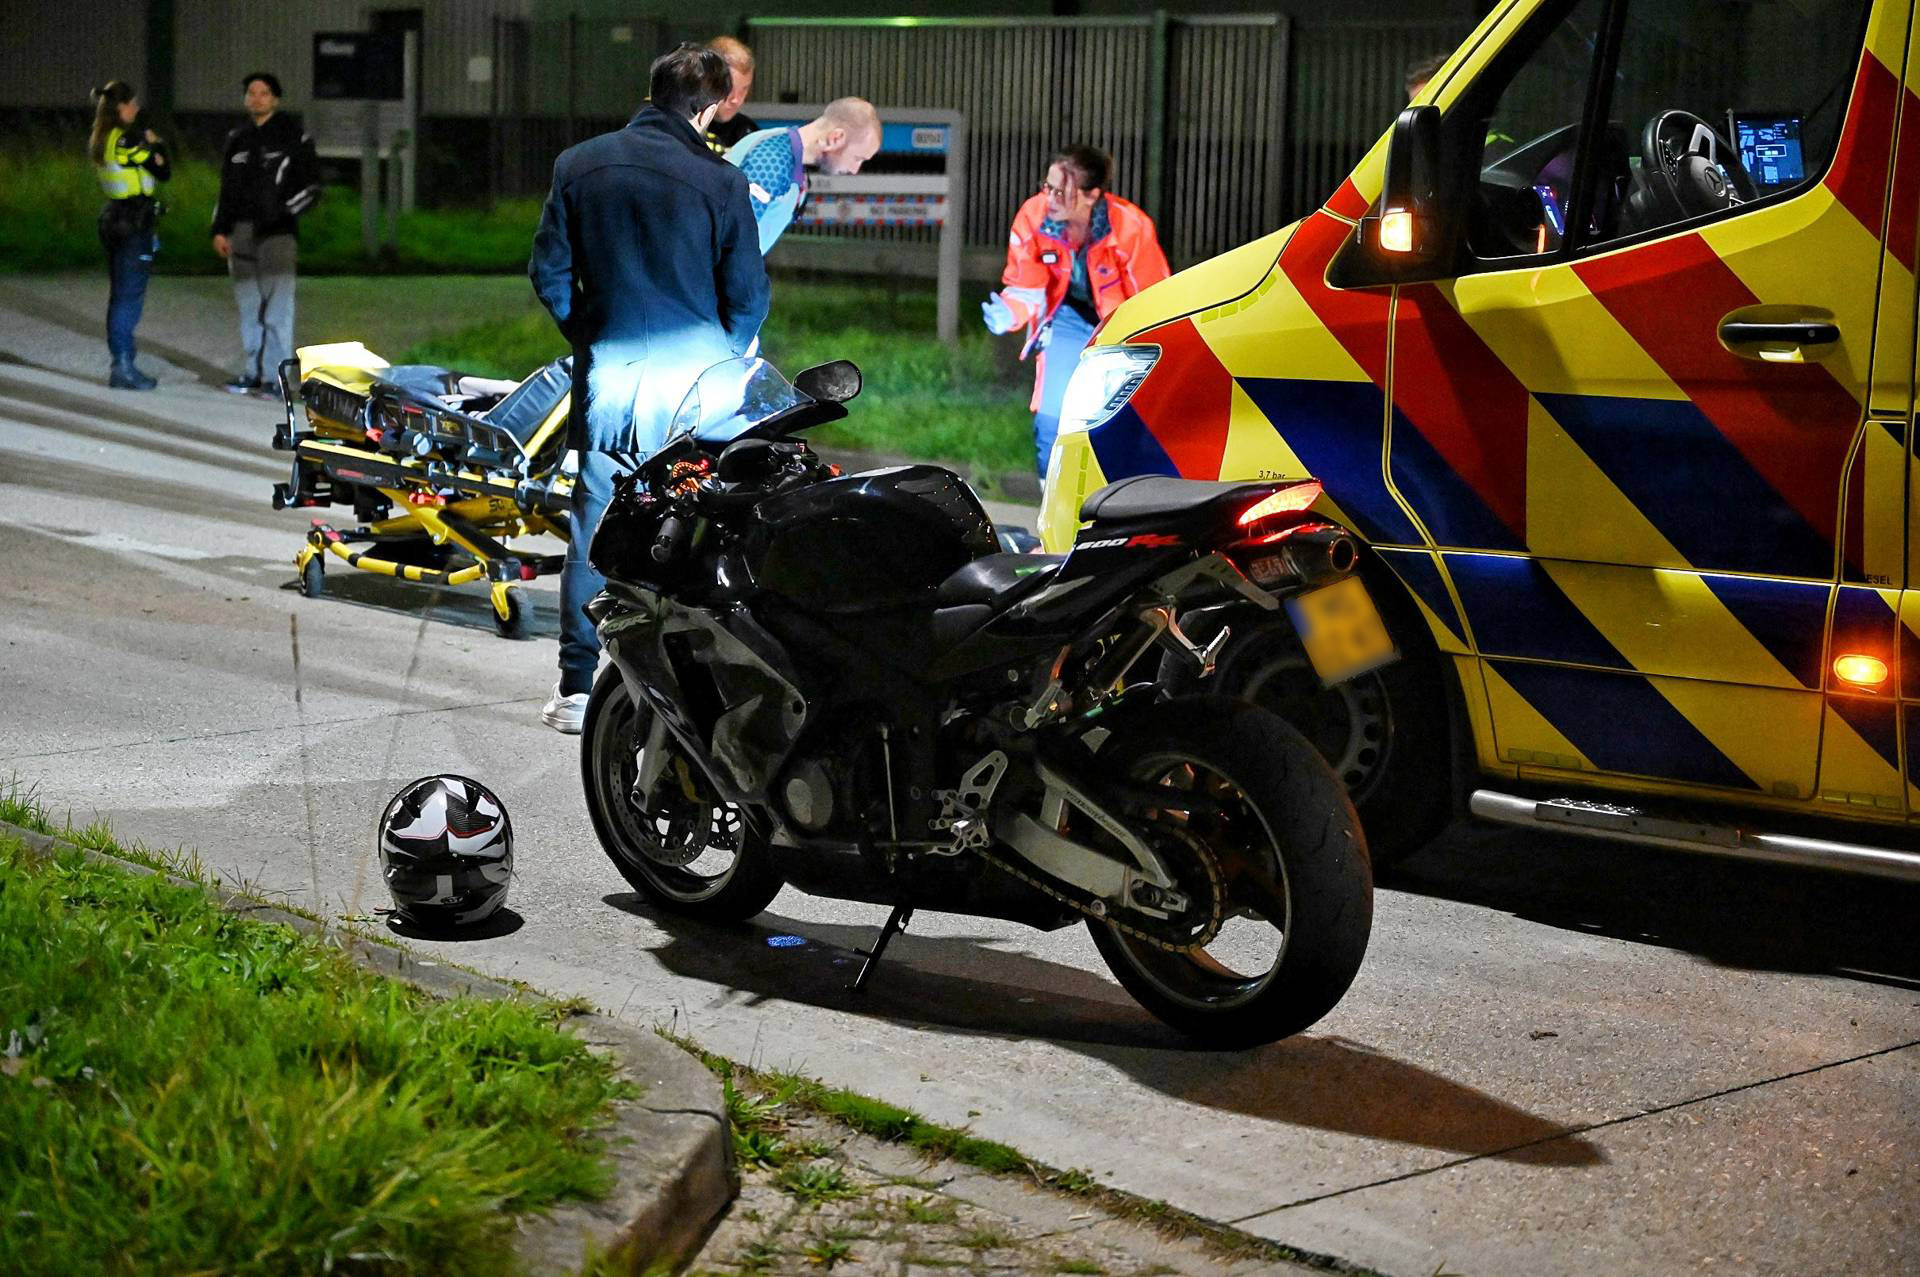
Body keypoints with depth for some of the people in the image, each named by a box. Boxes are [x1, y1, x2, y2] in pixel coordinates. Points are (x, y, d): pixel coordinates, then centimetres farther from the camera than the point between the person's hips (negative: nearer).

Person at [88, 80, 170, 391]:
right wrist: (157, 145, 4)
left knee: (119, 294, 13)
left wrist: (149, 147, 8)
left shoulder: (99, 140, 11)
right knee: (130, 295, -5)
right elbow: (163, 172, -11)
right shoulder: (128, 138, -15)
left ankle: (121, 365, 17)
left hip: (111, 216, 9)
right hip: (135, 221, -9)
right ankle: (124, 366, -5)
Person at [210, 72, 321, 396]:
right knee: (248, 305, 8)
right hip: (241, 231, 5)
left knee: (277, 305, -10)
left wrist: (284, 211, -12)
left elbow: (311, 185, -1)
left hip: (277, 232, -5)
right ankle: (251, 372, 15)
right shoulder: (237, 138, 17)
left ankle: (276, 375, -10)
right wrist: (220, 229, 15)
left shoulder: (291, 135, 0)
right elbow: (227, 188, 22)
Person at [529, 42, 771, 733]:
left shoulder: (578, 165, 1)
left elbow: (549, 271, 5)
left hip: (605, 371, 2)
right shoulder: (720, 181, -7)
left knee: (594, 527, 7)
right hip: (689, 375, -2)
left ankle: (577, 689, 8)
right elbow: (748, 295, -2)